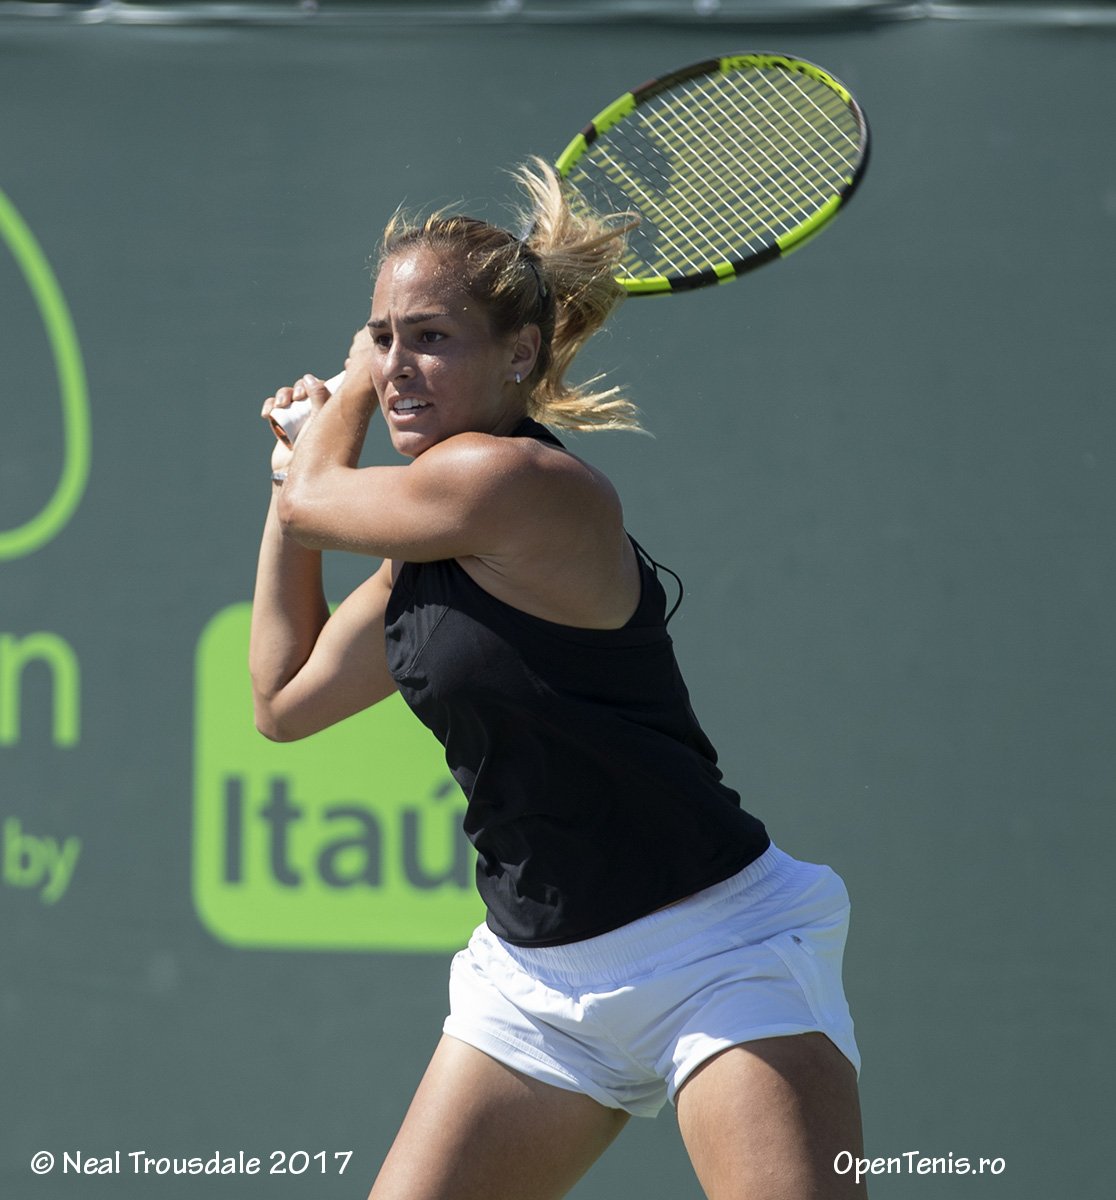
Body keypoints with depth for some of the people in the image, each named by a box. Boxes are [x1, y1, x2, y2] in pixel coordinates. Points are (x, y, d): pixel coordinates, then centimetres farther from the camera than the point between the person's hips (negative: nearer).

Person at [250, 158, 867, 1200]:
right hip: (534, 979, 9)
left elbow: (313, 505, -4)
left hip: (713, 961, -8)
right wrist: (304, 455, 18)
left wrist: (348, 394, 16)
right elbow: (285, 700, 20)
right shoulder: (433, 536, 9)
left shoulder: (511, 484, -18)